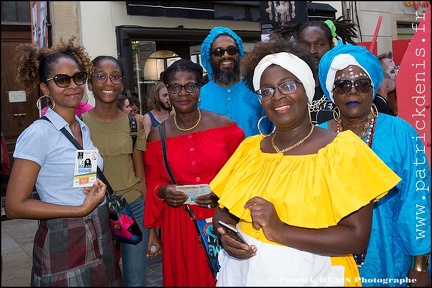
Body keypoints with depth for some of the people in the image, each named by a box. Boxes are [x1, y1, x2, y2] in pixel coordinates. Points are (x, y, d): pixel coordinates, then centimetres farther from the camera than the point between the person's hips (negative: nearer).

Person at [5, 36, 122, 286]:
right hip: (64, 247, -6)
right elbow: (15, 206, -17)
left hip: (101, 241, 7)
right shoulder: (38, 134, -15)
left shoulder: (84, 128, 6)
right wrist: (82, 209, -19)